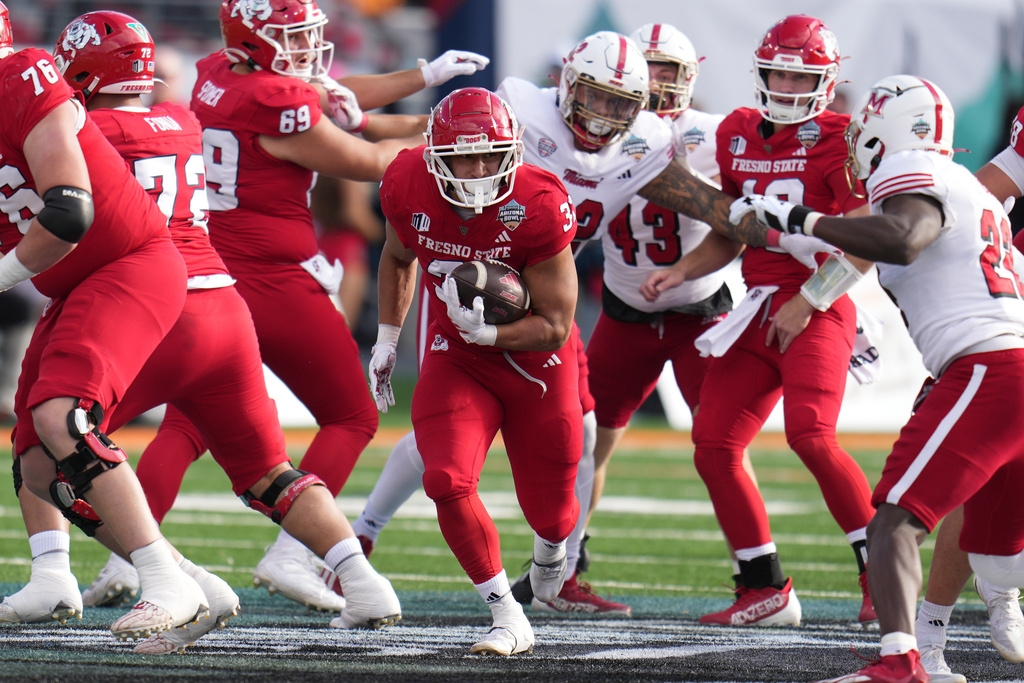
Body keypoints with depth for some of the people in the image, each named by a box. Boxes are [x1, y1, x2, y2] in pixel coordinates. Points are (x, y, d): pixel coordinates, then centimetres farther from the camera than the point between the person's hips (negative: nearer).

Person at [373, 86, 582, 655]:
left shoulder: (539, 207, -27)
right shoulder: (408, 189, -15)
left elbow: (555, 327, -20)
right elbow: (399, 257, 11)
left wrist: (486, 332, -35)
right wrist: (387, 340, 12)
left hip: (535, 361, -2)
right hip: (456, 357, 2)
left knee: (549, 513, 11)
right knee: (448, 482, -22)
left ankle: (551, 546, 53)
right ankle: (508, 618, -6)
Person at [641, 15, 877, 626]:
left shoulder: (839, 141, -7)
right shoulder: (738, 135, 13)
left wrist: (805, 303, -17)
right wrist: (679, 273, 8)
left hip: (818, 309, -7)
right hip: (757, 310, 7)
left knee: (810, 435, -26)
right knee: (714, 447, 1)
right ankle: (767, 592, 12)